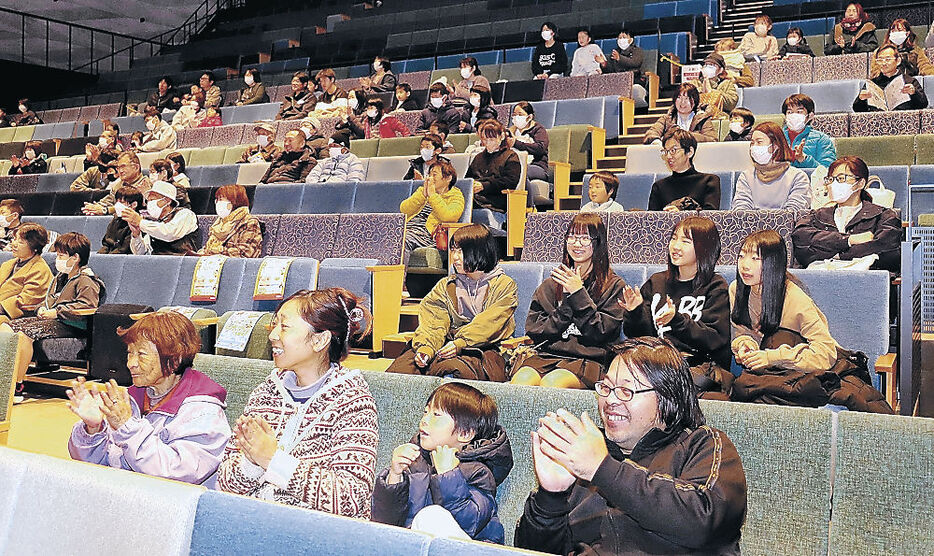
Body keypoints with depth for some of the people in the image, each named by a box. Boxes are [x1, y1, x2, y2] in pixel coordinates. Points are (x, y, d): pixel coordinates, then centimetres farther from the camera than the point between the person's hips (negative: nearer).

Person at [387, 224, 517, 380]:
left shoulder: (505, 286, 6)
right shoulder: (445, 285, 19)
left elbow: (489, 325, -8)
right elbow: (433, 323, 6)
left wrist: (460, 344, -22)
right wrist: (425, 347, -15)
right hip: (450, 345, 4)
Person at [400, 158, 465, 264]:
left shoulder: (456, 196, 11)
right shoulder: (421, 190, 28)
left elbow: (447, 217, -12)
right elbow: (403, 209, 11)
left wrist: (432, 195, -4)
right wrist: (423, 194, 2)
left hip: (426, 233, -5)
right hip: (407, 228, 5)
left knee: (404, 240, -35)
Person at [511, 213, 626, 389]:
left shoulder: (614, 286, 10)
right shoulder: (552, 284, 19)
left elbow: (602, 333, -1)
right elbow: (534, 331, 9)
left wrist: (579, 294, -5)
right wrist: (567, 301, -2)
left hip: (588, 358, -3)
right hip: (546, 354, 3)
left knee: (552, 382, -37)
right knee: (522, 380, -33)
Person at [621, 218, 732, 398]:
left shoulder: (716, 287, 5)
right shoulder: (656, 282, 17)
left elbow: (714, 339, -6)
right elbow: (640, 335, 16)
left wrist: (677, 320, -20)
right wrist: (635, 312, -5)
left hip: (700, 364, -3)